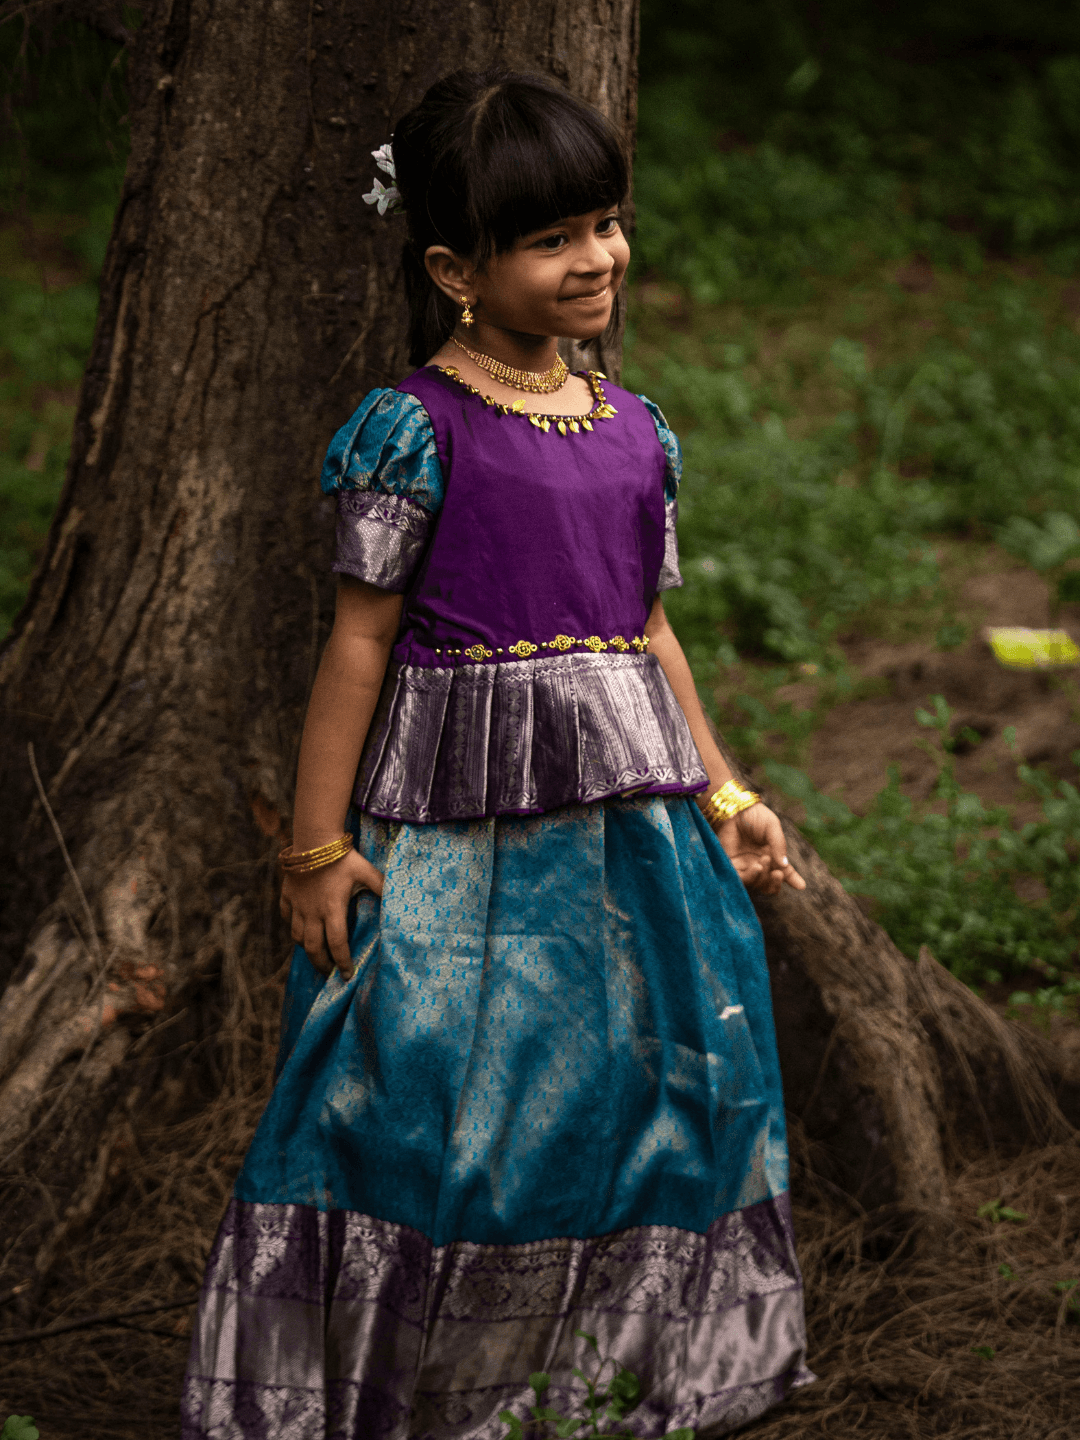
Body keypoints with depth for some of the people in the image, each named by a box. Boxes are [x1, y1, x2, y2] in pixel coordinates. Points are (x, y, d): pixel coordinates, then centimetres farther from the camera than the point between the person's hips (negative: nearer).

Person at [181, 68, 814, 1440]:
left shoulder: (637, 432, 10)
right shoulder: (415, 430, -8)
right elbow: (361, 639, -7)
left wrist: (720, 796, 16)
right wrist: (317, 846, -7)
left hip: (627, 817, 6)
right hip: (457, 826, -6)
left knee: (664, 1083, 9)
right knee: (437, 1107, -3)